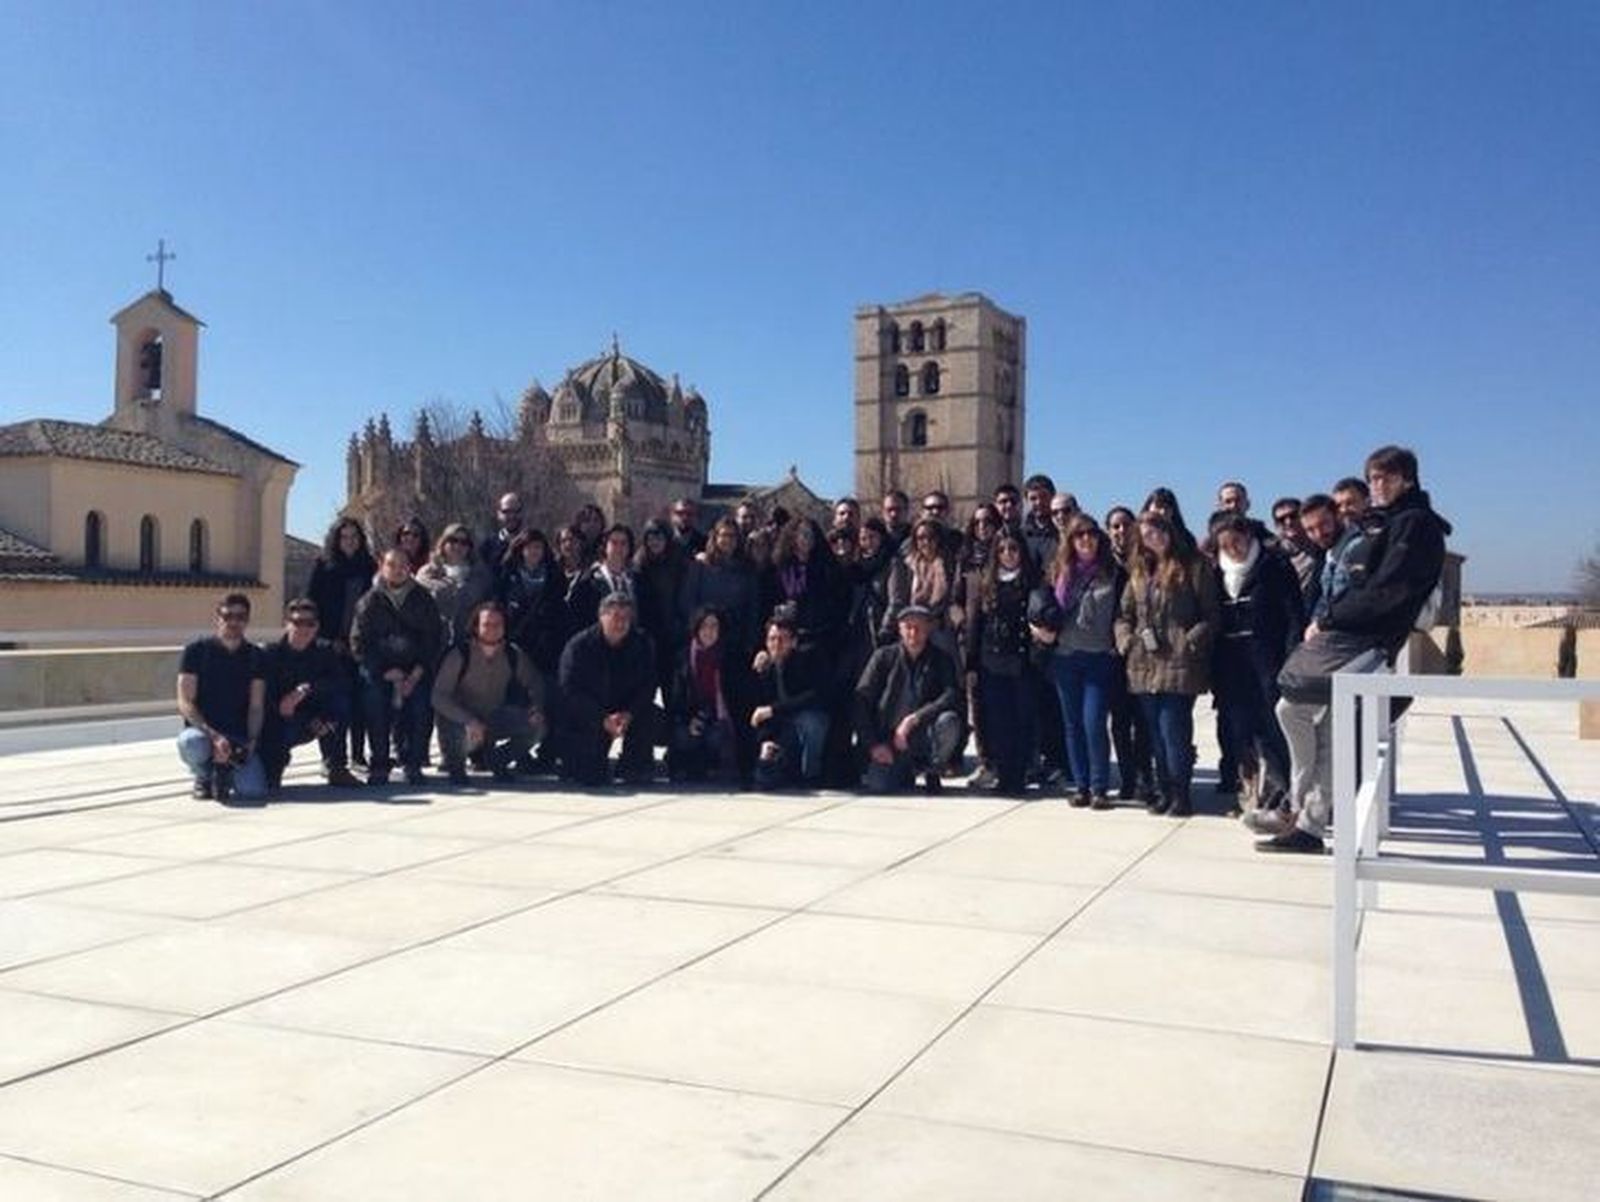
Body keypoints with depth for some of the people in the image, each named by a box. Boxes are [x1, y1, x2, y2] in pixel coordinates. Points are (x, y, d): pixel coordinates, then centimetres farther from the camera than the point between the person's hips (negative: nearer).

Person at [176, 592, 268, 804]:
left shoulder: (255, 656, 7)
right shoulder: (197, 651, -1)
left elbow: (256, 707, 5)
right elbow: (185, 703, -8)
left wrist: (252, 741, -13)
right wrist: (214, 736, -21)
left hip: (240, 737, 1)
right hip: (203, 730, -1)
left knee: (254, 790, -24)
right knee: (192, 742, -39)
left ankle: (225, 771, 12)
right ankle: (204, 776, -3)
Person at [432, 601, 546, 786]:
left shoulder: (514, 655, -6)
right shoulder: (459, 654, -18)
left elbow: (536, 683, 8)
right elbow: (439, 697, -21)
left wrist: (537, 707, -14)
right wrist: (469, 721, -35)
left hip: (495, 719, 4)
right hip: (461, 721, -4)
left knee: (536, 726, -17)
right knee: (468, 737, -37)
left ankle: (497, 759, 11)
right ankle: (455, 763, 2)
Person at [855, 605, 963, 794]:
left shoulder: (941, 660, 1)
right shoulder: (884, 657, 2)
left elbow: (953, 695, -16)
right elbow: (861, 700, -2)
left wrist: (915, 718, -26)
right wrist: (873, 743, -11)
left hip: (923, 736, 0)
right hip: (887, 741, 1)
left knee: (949, 721, -31)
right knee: (878, 786, -22)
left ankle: (931, 772, -3)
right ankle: (906, 771, 16)